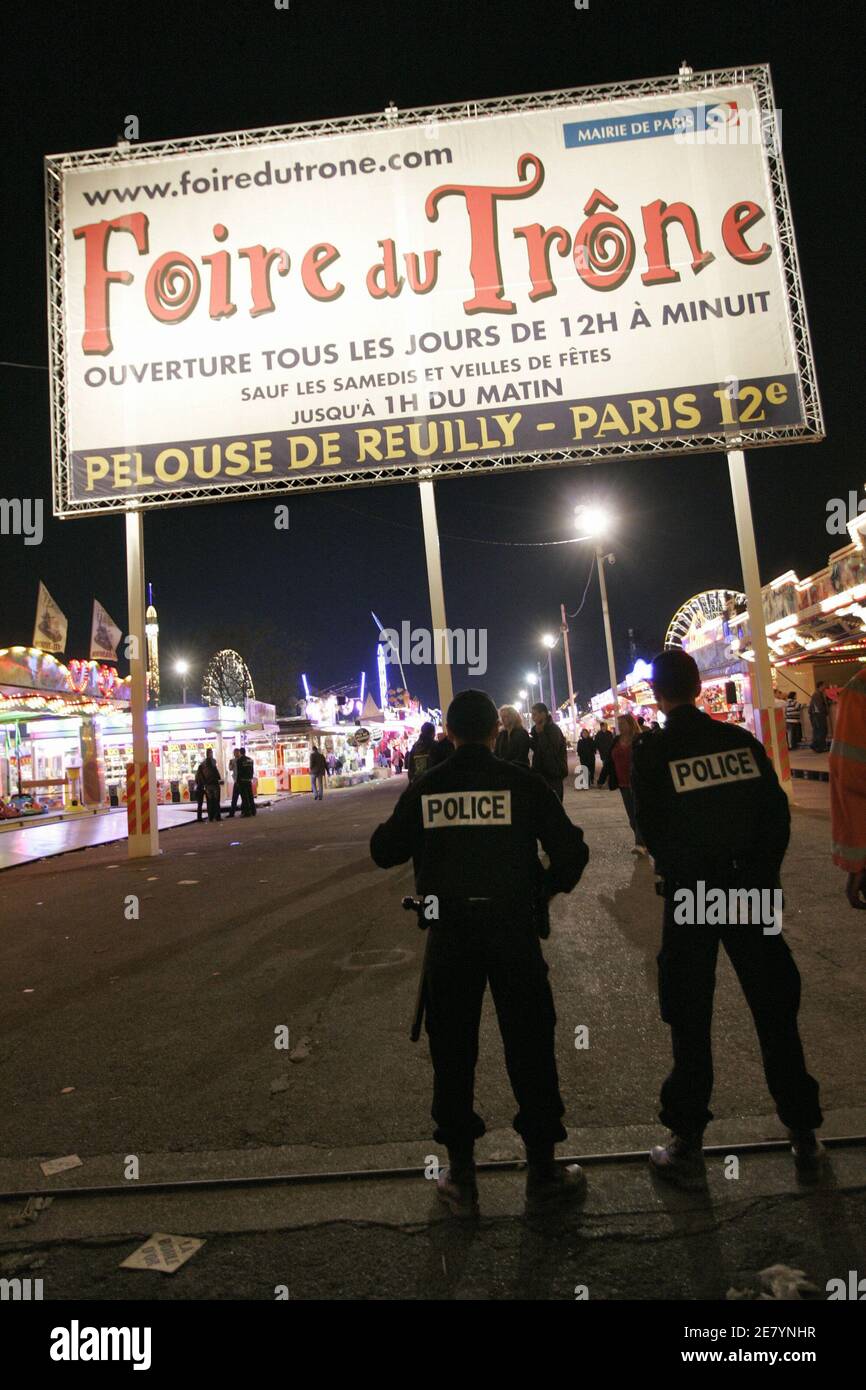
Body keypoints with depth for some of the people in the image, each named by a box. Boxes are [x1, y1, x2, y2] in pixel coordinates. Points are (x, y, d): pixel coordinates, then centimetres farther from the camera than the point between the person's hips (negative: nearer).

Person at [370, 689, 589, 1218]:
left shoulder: (423, 789, -3)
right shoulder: (521, 783, -7)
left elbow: (384, 852, 6)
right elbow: (571, 850, -7)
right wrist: (551, 885, 11)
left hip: (448, 936, 2)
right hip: (513, 930, -1)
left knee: (452, 1050, 15)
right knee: (530, 1046, 13)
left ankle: (461, 1174, 27)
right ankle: (543, 1172, 25)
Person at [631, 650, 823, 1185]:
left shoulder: (652, 751, -11)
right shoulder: (742, 740, -2)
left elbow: (654, 830, -8)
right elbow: (777, 814, 0)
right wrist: (759, 878, 7)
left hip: (689, 898, -2)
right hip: (751, 895, 3)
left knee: (691, 1021, 10)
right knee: (775, 1012, 16)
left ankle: (687, 1145, 21)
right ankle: (805, 1140, 29)